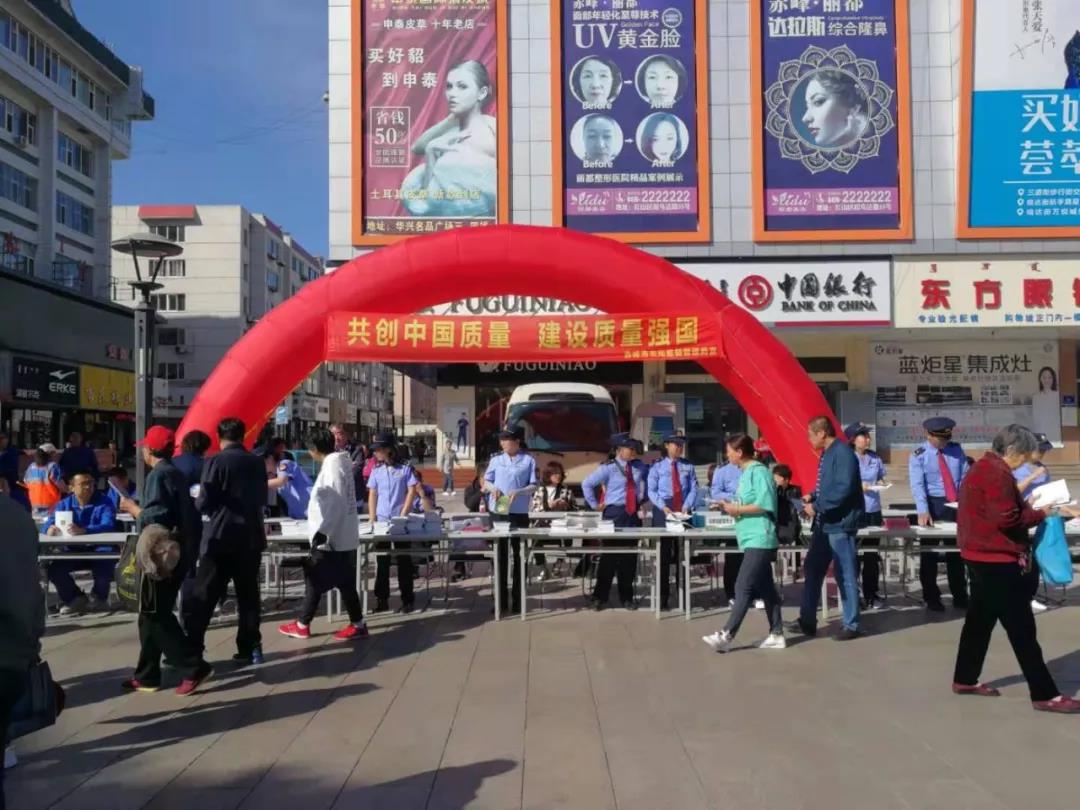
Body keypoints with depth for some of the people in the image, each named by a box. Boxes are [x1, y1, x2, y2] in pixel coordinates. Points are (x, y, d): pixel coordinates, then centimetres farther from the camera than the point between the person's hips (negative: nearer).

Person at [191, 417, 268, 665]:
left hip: (221, 537, -4)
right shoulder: (257, 463, 5)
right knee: (248, 594, 11)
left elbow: (203, 503, -11)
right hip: (250, 536, 5)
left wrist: (198, 502, 10)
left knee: (202, 597, 2)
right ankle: (250, 648, 13)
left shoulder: (215, 462, -10)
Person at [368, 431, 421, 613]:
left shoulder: (405, 469, -2)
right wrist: (372, 520, -1)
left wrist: (403, 516, -10)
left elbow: (412, 492, -4)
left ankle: (407, 599, 10)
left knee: (404, 561, 3)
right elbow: (372, 496, 8)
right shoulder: (376, 471, 7)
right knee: (382, 561, 7)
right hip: (381, 521, 3)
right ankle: (381, 599, 14)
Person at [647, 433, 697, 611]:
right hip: (663, 511, -2)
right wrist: (663, 507, -18)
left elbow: (693, 489, 2)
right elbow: (652, 491, -3)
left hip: (683, 511, 2)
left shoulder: (688, 467, 8)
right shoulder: (657, 467, 3)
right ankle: (663, 596, 8)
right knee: (664, 555, 2)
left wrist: (687, 506, -15)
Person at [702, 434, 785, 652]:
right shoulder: (747, 472, 16)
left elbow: (764, 505, -19)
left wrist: (737, 509, -13)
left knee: (743, 588, -11)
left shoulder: (759, 471, -12)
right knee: (765, 589, 12)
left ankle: (726, 636, -12)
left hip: (759, 540, -10)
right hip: (752, 539, 10)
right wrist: (732, 507, 5)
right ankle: (777, 634, 17)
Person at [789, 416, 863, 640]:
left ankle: (851, 625, 11)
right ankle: (807, 620, 22)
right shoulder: (827, 454, 13)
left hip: (840, 524, -10)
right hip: (824, 523, 10)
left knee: (845, 576, 0)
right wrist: (813, 497, 6)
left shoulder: (843, 453, -17)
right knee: (812, 570, 13)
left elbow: (843, 489, -24)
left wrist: (817, 506, -19)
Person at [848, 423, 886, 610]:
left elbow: (881, 478, 17)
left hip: (873, 510, 5)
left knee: (872, 554, 9)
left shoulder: (875, 458, 7)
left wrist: (880, 483, -4)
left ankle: (871, 595, 19)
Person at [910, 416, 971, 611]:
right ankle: (932, 599, 13)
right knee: (930, 553, 4)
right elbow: (917, 485, -19)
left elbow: (966, 476, 3)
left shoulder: (956, 450, 3)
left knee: (956, 551, 11)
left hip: (955, 505, 3)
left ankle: (960, 597, 21)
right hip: (932, 504, -3)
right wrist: (923, 511, -31)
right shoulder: (919, 455, -9)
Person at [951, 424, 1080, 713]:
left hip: (982, 556, 10)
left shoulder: (982, 468, 14)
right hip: (996, 559, -10)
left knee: (979, 620, 15)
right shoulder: (997, 473, -18)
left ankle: (965, 679, 23)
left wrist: (1028, 507, 7)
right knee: (1022, 628, -5)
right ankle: (1045, 694, 1)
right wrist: (1042, 513, -10)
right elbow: (1007, 519, -22)